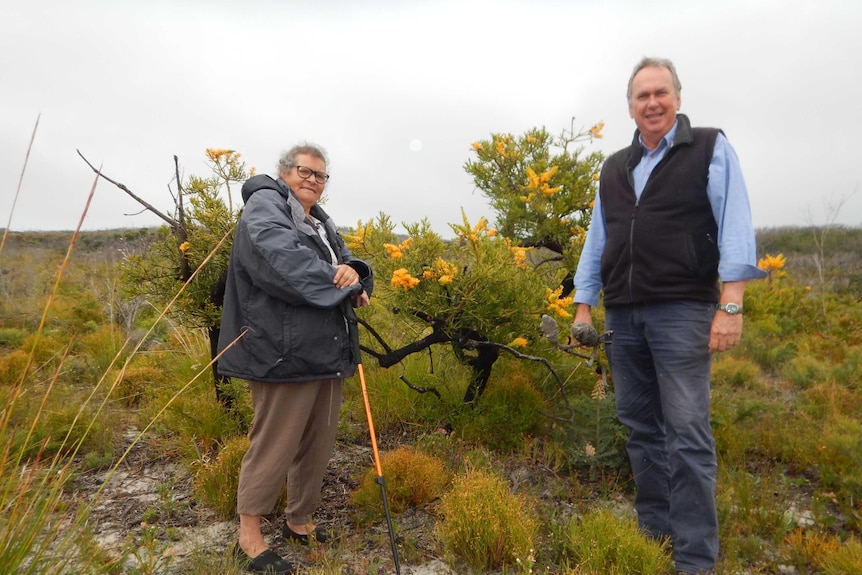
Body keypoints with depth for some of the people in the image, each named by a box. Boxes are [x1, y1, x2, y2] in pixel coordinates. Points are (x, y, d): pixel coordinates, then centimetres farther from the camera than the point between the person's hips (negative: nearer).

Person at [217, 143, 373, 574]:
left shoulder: (321, 222, 22)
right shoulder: (264, 205, -3)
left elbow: (345, 262, 15)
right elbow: (282, 258, -21)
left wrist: (353, 272, -9)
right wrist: (340, 283, -17)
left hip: (328, 352, 8)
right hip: (284, 351, -8)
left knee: (317, 446, 15)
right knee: (273, 445, 1)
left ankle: (299, 521, 33)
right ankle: (249, 534, 20)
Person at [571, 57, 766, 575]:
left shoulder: (711, 148, 5)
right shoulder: (614, 169, 18)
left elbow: (735, 226, -6)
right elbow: (597, 242, 17)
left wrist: (731, 304, -15)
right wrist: (584, 306, 12)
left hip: (682, 310, -5)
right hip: (623, 315, 5)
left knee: (687, 433, -5)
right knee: (641, 429, 10)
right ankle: (655, 531, 24)